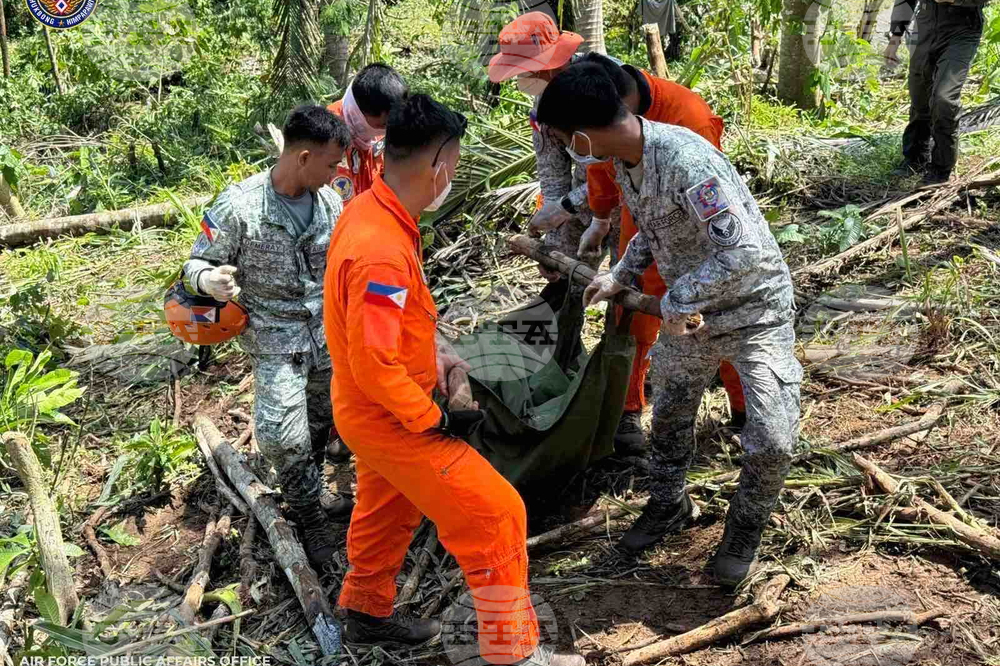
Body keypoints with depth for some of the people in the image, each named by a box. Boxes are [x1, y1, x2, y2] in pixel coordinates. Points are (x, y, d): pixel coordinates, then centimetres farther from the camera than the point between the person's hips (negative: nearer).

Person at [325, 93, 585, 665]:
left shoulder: (368, 210, -3)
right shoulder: (382, 252, -33)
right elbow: (375, 365, -30)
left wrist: (435, 349, 7)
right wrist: (437, 421, -20)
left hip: (378, 411, 10)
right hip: (394, 420, -10)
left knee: (390, 508, 28)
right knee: (496, 514, -2)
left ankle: (368, 612, 49)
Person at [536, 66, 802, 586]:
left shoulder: (684, 159, -33)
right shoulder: (624, 162, -5)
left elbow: (745, 251, -39)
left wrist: (677, 300, -28)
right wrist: (619, 277, 11)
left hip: (755, 309, -8)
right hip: (689, 313, 8)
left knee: (771, 442, -13)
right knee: (669, 416, 20)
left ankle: (745, 527, 16)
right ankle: (669, 504, 45)